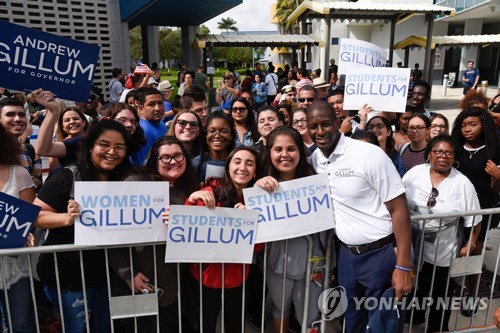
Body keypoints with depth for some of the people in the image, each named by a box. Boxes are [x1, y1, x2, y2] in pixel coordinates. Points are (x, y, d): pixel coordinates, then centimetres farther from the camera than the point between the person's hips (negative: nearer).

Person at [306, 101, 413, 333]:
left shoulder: (369, 154, -17)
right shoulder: (314, 159, 0)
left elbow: (399, 208, -16)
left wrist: (403, 266, -17)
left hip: (381, 254, -5)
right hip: (346, 254, 5)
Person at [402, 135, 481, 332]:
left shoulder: (462, 183, -13)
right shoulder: (414, 173, -7)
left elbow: (474, 220, -6)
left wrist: (469, 246, -9)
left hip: (442, 254, -2)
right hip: (411, 247, 2)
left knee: (440, 296, 16)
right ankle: (415, 317, 49)